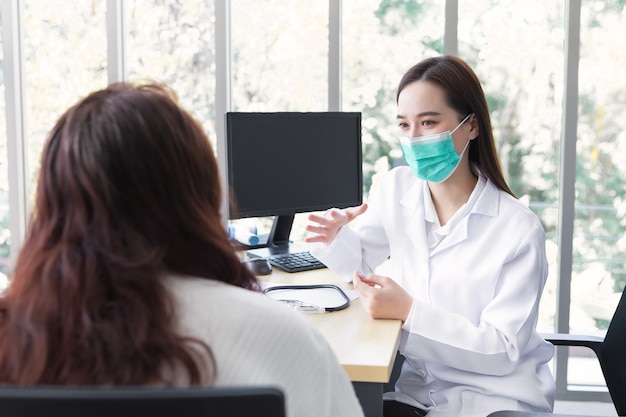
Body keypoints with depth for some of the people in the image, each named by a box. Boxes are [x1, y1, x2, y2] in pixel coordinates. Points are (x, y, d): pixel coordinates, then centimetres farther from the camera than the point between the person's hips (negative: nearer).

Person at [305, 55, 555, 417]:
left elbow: (503, 349, -18)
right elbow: (360, 260, 13)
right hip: (419, 384, 5)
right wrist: (334, 236, -10)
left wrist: (408, 311, -27)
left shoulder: (519, 230, -18)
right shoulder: (395, 189, -3)